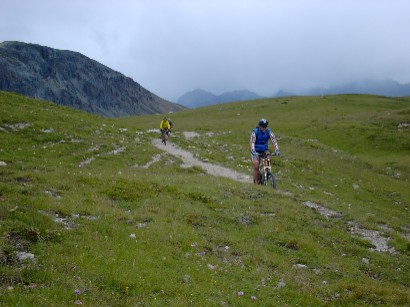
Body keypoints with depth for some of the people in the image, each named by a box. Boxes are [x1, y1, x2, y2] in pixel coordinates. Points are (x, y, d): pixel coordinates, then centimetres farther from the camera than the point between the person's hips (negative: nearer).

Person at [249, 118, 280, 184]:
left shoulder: (268, 131, -14)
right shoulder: (255, 132, -22)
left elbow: (274, 141, -22)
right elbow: (252, 142, -32)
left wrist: (277, 150, -38)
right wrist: (253, 152, -48)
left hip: (264, 150, 3)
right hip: (256, 151, -3)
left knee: (268, 154, -29)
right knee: (256, 167, -16)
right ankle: (256, 182, -3)